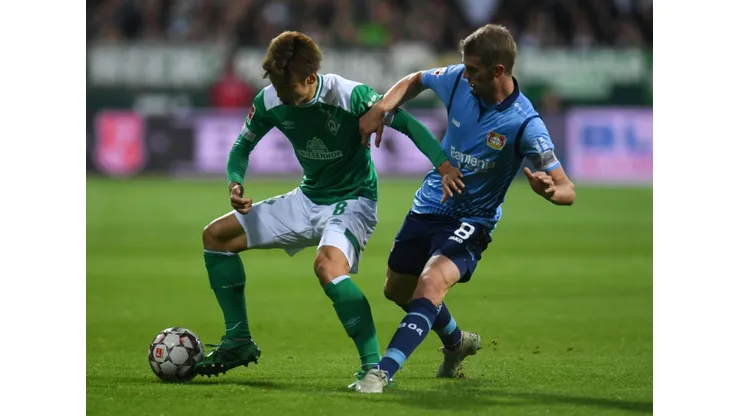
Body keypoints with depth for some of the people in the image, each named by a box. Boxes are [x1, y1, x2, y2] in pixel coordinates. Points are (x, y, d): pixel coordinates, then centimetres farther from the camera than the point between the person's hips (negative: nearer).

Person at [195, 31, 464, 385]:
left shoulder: (351, 96, -25)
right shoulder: (269, 102, -9)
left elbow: (408, 124, -22)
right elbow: (242, 146, 6)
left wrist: (444, 165, -37)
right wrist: (235, 183, -15)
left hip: (353, 201, -7)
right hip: (308, 199, 7)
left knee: (327, 264, -39)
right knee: (216, 236, 7)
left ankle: (374, 366, -34)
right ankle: (239, 341, 17)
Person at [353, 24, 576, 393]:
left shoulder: (525, 124, -25)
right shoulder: (458, 80, -12)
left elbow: (567, 190, -23)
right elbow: (416, 80, 11)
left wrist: (549, 189, -47)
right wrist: (381, 107, -7)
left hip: (470, 222, -6)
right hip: (429, 205, 6)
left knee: (431, 283, -32)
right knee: (397, 289, 21)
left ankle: (382, 373, -36)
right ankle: (456, 342, 48)